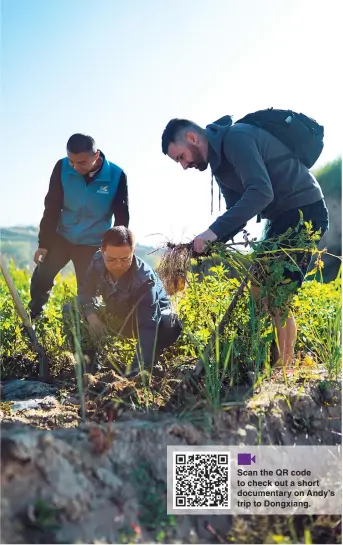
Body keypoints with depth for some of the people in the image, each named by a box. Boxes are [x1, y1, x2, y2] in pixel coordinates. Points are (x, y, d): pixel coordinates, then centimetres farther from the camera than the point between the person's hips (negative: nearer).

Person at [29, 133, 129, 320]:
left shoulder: (117, 176, -19)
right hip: (61, 237, 2)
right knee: (41, 278, -2)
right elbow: (51, 208, -8)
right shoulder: (62, 167, -15)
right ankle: (32, 318, 22)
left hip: (93, 245, -1)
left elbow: (122, 218, -10)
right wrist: (43, 243, -9)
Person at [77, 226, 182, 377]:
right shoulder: (98, 261, -23)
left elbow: (147, 326, -46)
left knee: (167, 327, -40)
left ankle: (149, 368, -13)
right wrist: (91, 314, -28)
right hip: (120, 318, 5)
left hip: (156, 319, -5)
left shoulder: (144, 280, -39)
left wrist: (139, 369, -56)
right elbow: (85, 291, -6)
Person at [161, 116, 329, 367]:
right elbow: (238, 215, 12)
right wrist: (208, 244, -3)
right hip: (283, 216, 10)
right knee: (261, 290, 12)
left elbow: (261, 192, -32)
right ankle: (274, 362, 21)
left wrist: (214, 230, -33)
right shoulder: (220, 162, 12)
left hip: (305, 211, -10)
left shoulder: (236, 137, -18)